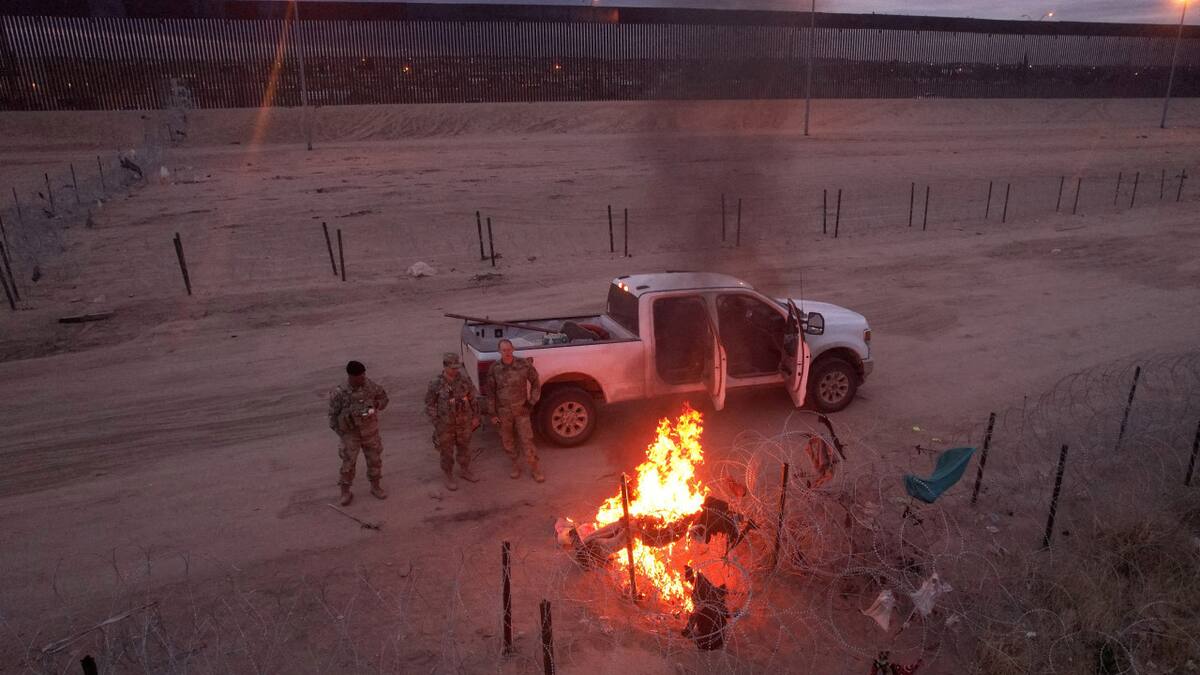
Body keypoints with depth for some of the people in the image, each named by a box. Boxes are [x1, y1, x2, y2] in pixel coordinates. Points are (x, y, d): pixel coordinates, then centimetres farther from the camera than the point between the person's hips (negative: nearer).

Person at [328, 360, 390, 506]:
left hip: (370, 431, 3)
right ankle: (346, 492, 28)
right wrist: (342, 433, -11)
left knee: (375, 459, 15)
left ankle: (375, 486, 36)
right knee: (348, 463, 8)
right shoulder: (339, 393, -20)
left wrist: (377, 404, -16)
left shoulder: (370, 386, -11)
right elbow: (333, 415, -9)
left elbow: (384, 397, 6)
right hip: (350, 433, -3)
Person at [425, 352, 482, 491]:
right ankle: (449, 477, 27)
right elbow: (430, 406, -6)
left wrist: (475, 417, 7)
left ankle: (464, 470, 40)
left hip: (464, 424, 3)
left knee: (465, 448, 19)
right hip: (445, 426, -3)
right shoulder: (436, 385, -14)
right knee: (447, 452, 10)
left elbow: (473, 400, 5)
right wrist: (436, 424, -7)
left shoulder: (465, 381, -7)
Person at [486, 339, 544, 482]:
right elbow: (491, 392, -1)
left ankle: (534, 469, 14)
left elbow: (535, 383, 2)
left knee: (527, 440, -1)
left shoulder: (524, 365, -12)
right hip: (503, 412, 2)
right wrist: (493, 414, 0)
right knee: (507, 441, 13)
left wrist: (532, 402, -1)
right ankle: (516, 465, 34)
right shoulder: (494, 369, -9)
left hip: (521, 410, -1)